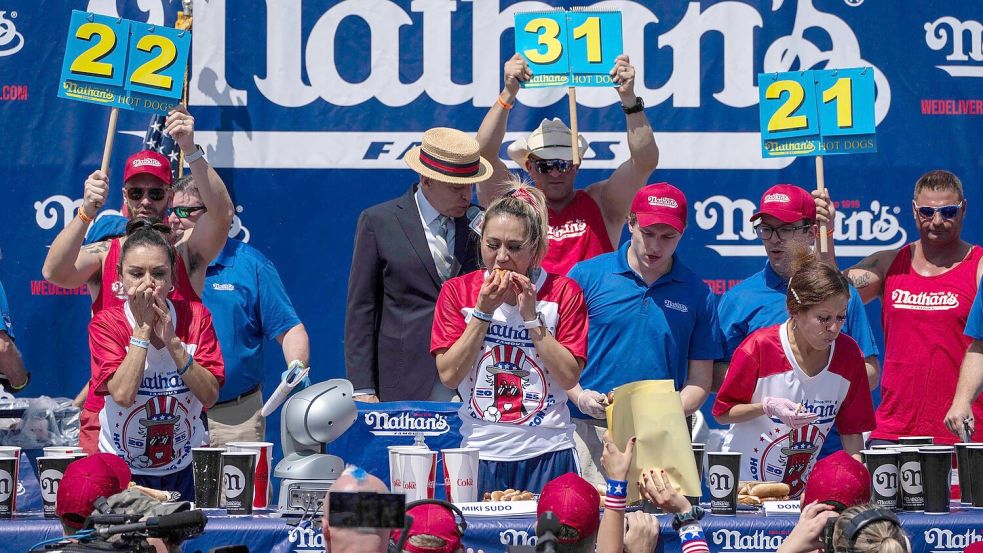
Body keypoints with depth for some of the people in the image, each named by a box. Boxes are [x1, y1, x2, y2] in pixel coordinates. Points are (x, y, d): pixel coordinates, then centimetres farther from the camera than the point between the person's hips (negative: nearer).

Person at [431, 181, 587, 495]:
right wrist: (483, 312, -11)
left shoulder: (563, 292, 1)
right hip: (480, 451, 1)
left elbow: (569, 377, -7)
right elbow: (449, 375, -5)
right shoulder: (458, 291, 4)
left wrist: (531, 316, -12)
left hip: (546, 453, -1)